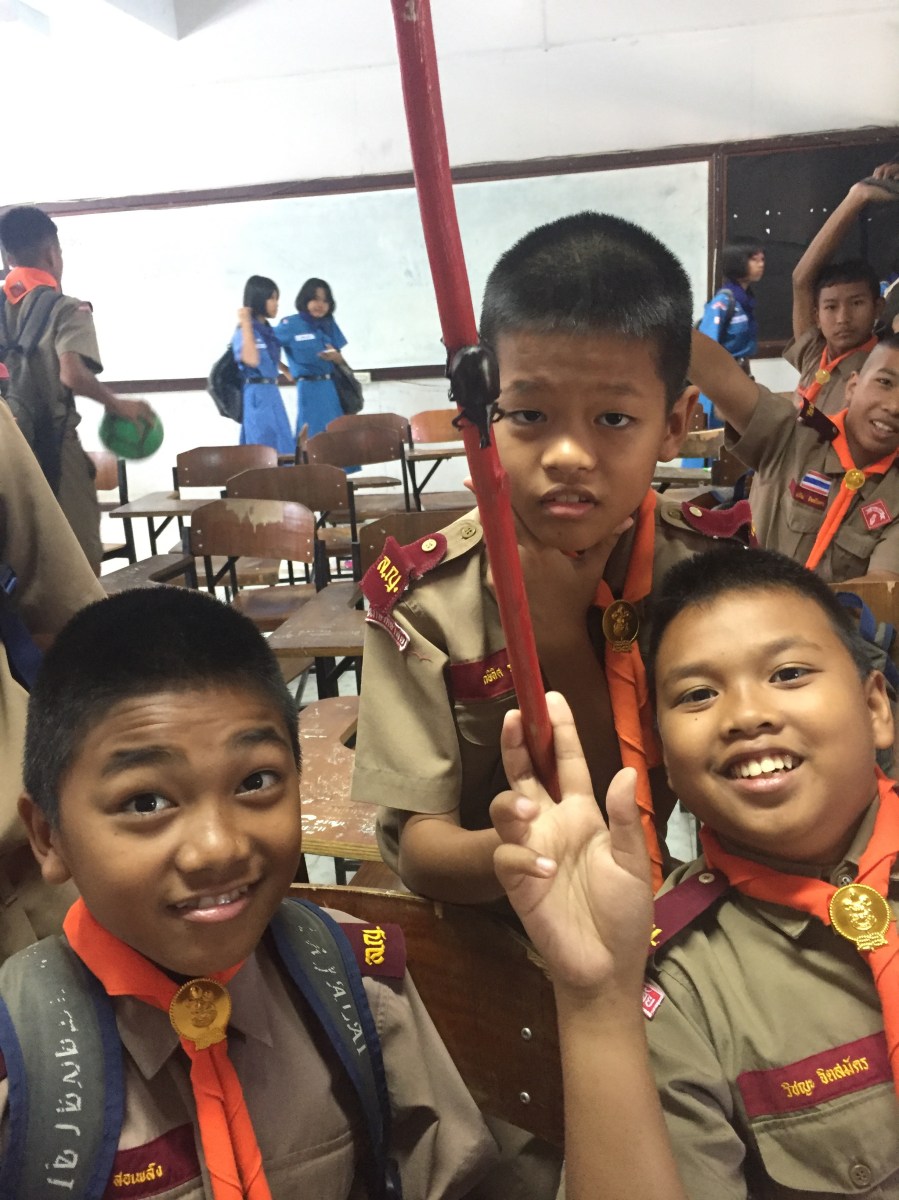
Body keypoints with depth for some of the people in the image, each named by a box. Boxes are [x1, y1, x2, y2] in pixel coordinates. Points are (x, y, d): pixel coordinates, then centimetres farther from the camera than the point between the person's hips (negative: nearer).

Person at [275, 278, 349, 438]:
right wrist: (287, 371, -5)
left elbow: (341, 359, 12)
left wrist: (334, 356, -11)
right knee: (313, 435, -3)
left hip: (332, 388, 5)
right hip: (309, 389, -5)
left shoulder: (330, 325, 9)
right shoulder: (291, 324, -5)